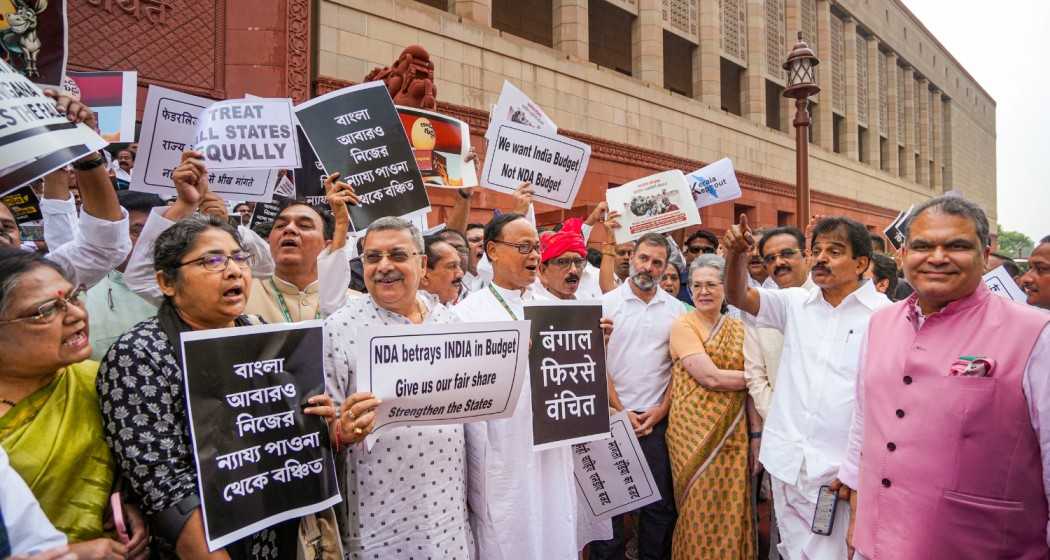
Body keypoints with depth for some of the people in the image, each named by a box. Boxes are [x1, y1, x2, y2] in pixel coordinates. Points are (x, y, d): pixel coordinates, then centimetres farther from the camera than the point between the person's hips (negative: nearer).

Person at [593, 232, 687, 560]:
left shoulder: (676, 309, 6)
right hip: (613, 416, -2)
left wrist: (661, 410, -2)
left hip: (658, 418, 2)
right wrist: (620, 410, -6)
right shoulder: (607, 303, -1)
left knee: (660, 502, 8)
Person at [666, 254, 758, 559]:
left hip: (732, 432, 4)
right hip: (696, 431, -4)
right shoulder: (683, 325, -6)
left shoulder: (738, 328, 9)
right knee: (699, 511, 2)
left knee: (732, 510, 6)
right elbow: (710, 377, -16)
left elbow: (748, 385, 11)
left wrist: (757, 435, 1)